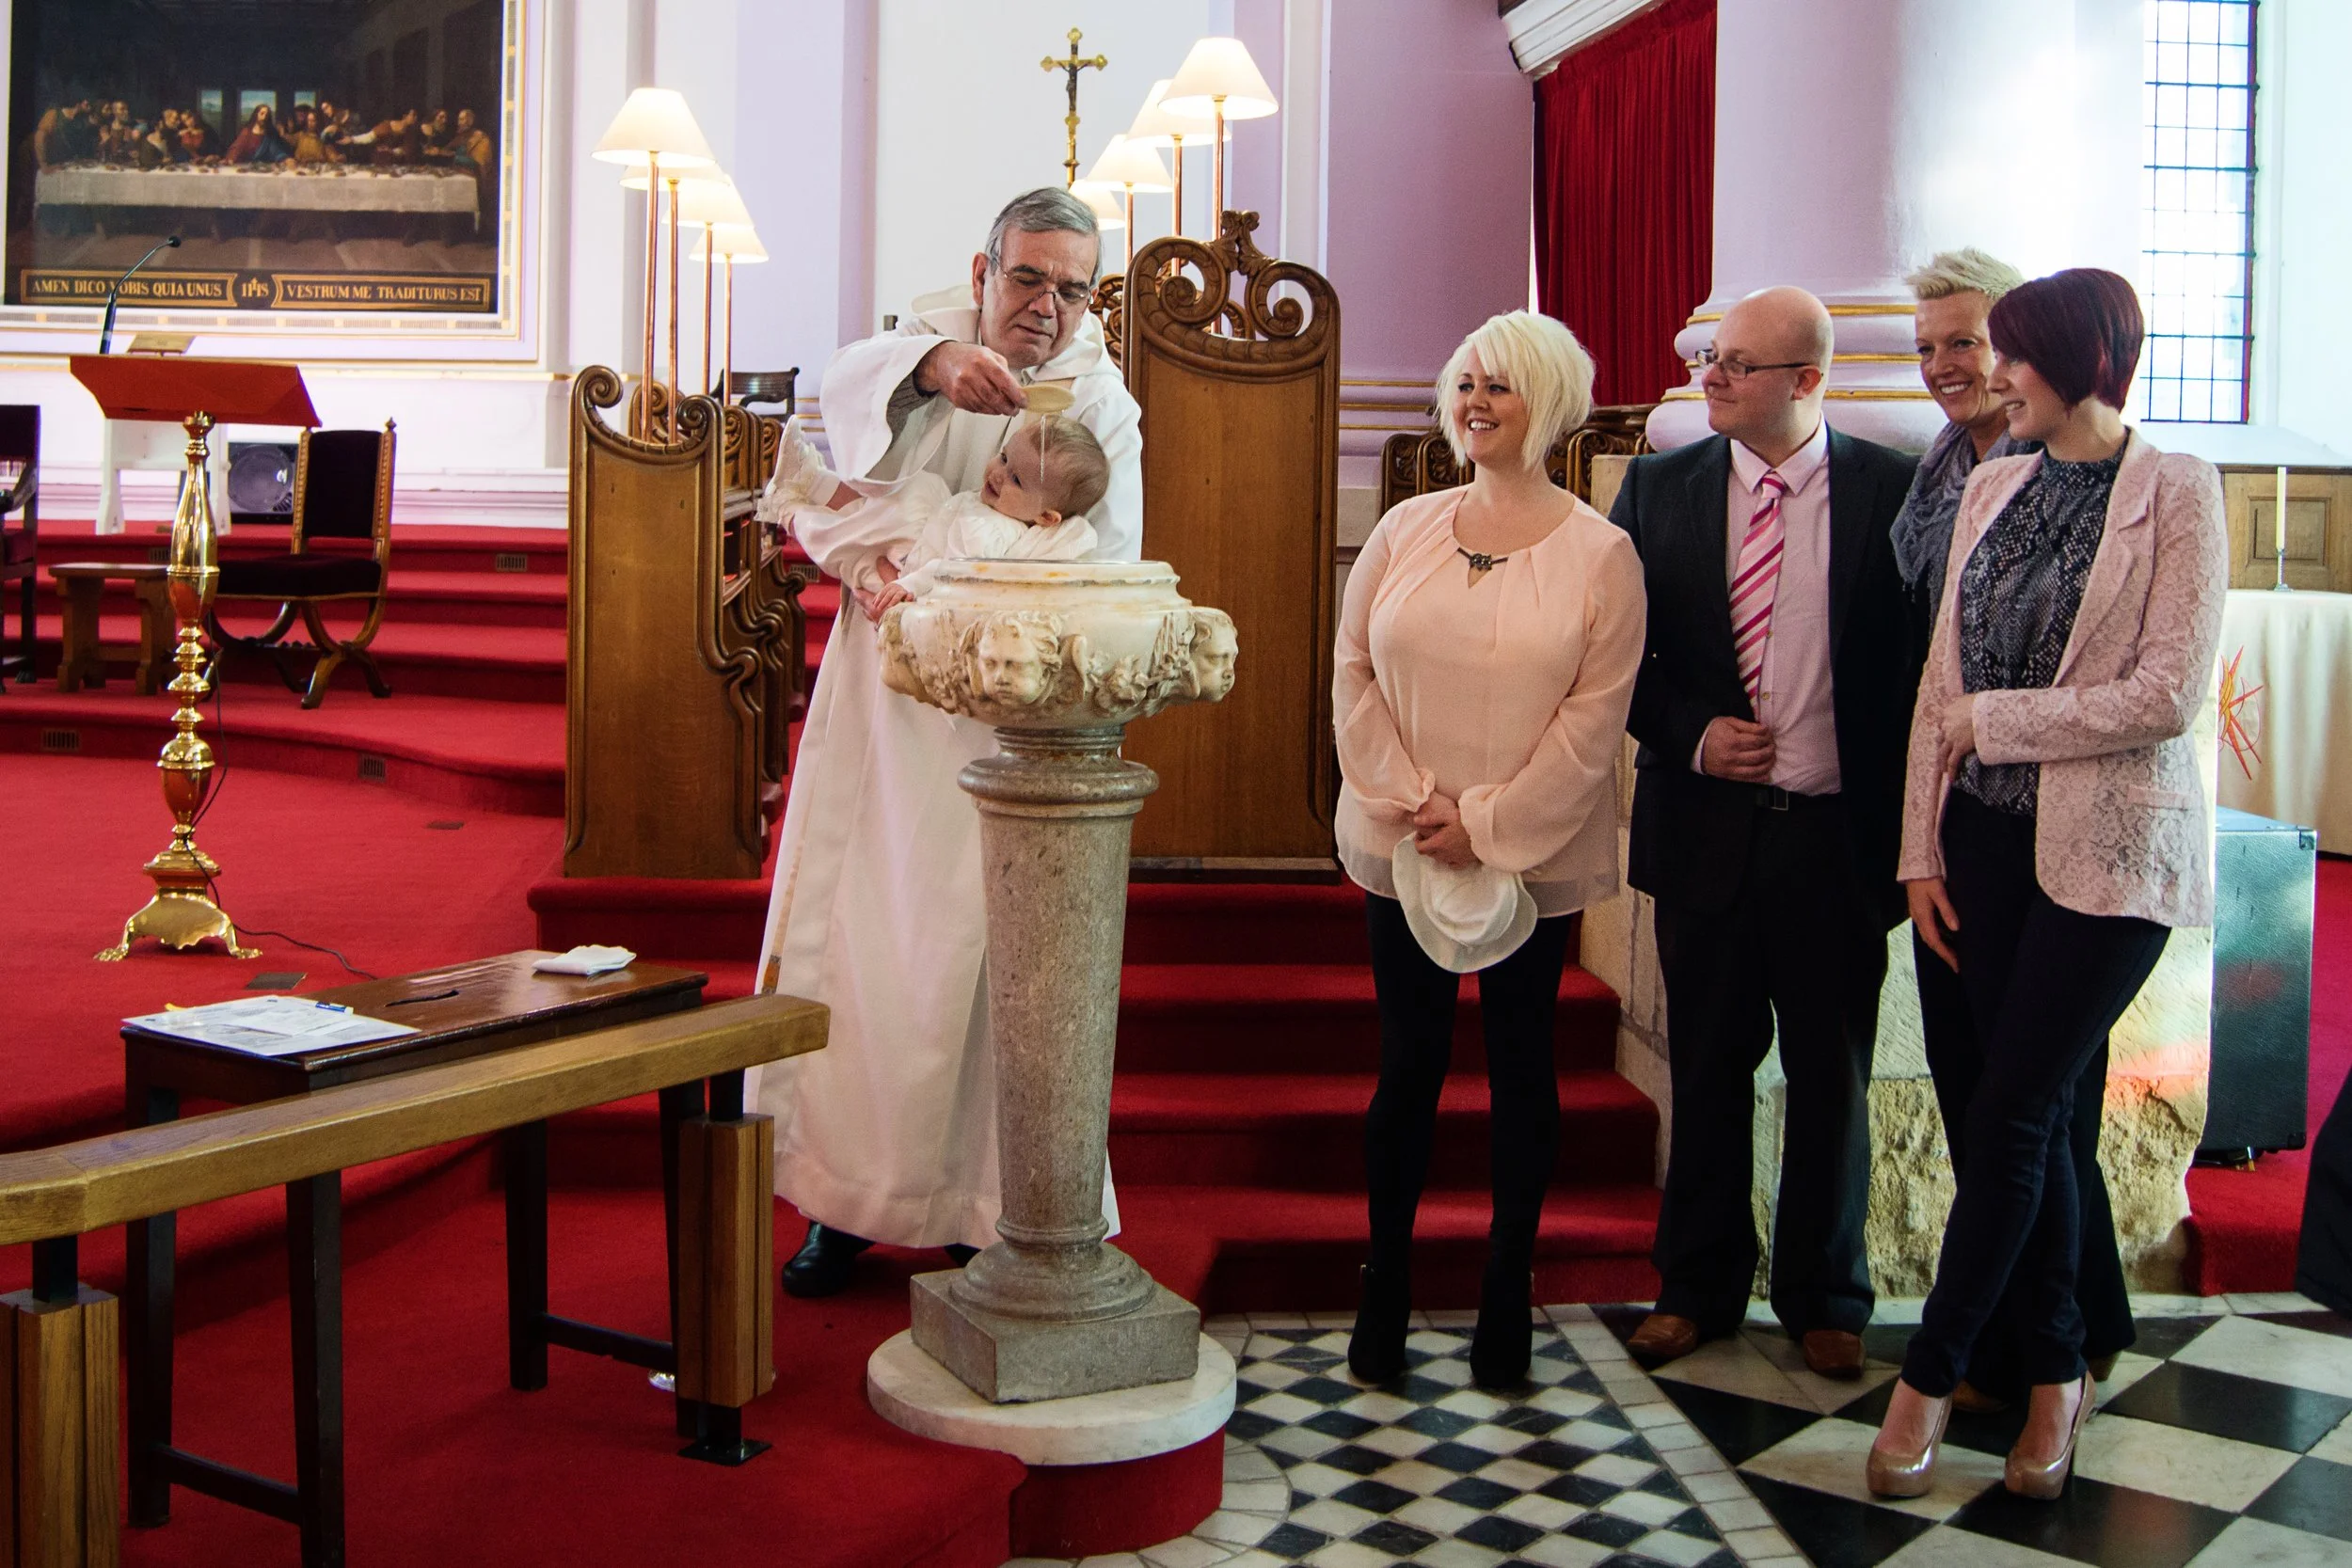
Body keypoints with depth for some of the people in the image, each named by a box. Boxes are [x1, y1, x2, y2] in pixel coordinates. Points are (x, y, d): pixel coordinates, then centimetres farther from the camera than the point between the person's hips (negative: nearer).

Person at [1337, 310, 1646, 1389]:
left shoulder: (1599, 553, -4)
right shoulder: (1405, 530, 4)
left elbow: (1595, 714, -8)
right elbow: (1353, 669, 2)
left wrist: (1488, 823, -13)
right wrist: (1408, 801, -10)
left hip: (1532, 856, -2)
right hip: (1402, 850, 2)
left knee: (1521, 1066, 8)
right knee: (1408, 1060, 7)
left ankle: (1506, 1293, 20)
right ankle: (1385, 1288, 19)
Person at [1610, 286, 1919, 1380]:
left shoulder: (1891, 489, -4)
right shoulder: (1658, 487, 1)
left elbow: (1923, 657, 0)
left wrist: (1902, 816, -6)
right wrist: (1690, 736, -10)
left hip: (1839, 830, -1)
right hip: (1705, 825, 1)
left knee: (1832, 1076, 11)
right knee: (1707, 1068, 12)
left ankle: (1824, 1299, 29)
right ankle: (1699, 1288, 28)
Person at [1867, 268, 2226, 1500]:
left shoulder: (2176, 490, -7)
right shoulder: (1994, 486, 9)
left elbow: (2168, 693, -14)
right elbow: (1942, 678, 7)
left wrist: (1992, 720, -9)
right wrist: (1922, 848, 3)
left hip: (2108, 851, -5)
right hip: (1990, 838, 5)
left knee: (2009, 1112, -4)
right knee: (2033, 1111, 10)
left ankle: (1929, 1377, 7)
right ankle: (2055, 1375, 21)